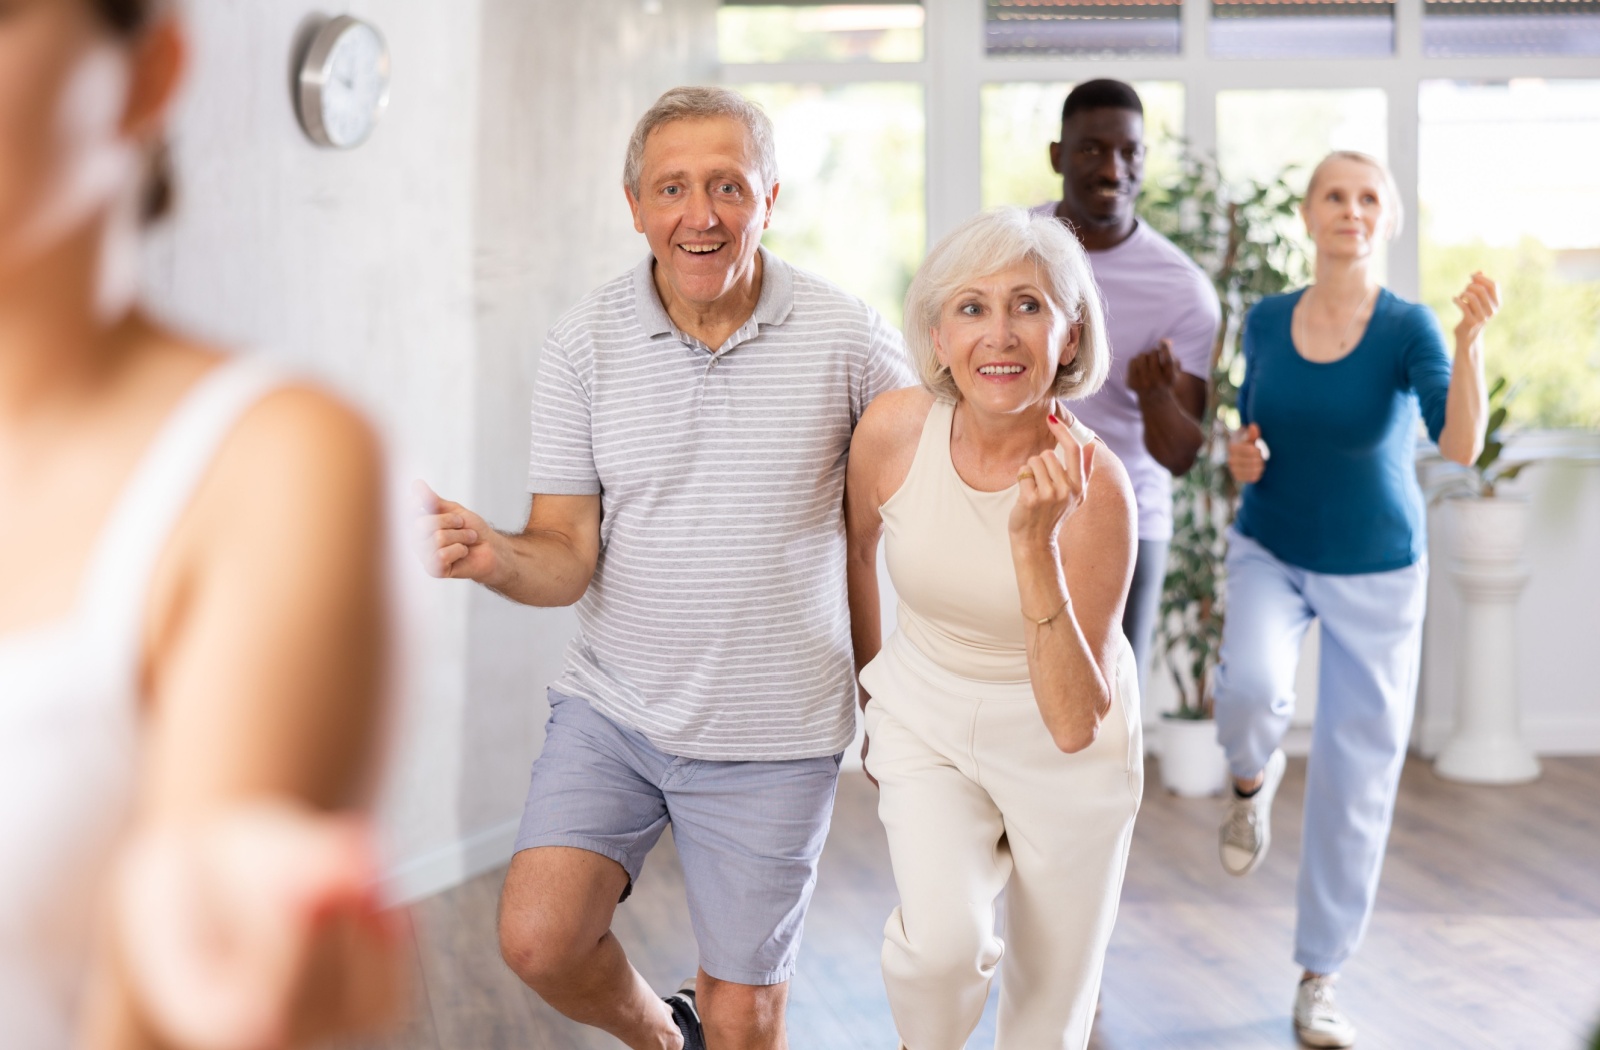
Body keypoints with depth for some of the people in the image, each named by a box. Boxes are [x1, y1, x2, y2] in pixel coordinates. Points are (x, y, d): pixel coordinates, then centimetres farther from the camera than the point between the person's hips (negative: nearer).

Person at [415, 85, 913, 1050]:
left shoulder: (848, 338, -8)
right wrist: (495, 558, -28)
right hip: (613, 708, 2)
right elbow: (568, 557, -5)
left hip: (774, 735, -1)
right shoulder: (585, 342, -4)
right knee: (540, 941, -10)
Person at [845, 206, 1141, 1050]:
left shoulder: (1094, 483, -26)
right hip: (926, 725, 1)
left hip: (1064, 756, -1)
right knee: (942, 946, -22)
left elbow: (1076, 722, -28)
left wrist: (1032, 544, -38)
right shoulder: (895, 429, -20)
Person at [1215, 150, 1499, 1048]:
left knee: (1356, 781, 2)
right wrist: (1241, 459, -13)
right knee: (1252, 690, -30)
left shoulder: (1409, 328, -15)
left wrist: (1473, 338, -44)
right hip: (1271, 553, 2)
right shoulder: (1267, 319, -5)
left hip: (1375, 575, -1)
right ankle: (1254, 774, 7)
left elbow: (1462, 446, -31)